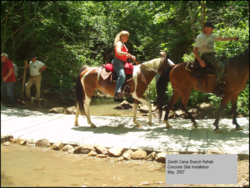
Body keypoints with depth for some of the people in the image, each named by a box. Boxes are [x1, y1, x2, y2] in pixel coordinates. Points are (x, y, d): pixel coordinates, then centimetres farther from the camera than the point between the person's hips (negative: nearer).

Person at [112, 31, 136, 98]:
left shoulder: (123, 45, 25)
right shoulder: (119, 43, -6)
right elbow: (118, 52, -25)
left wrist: (131, 56, 11)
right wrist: (128, 54, -29)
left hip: (122, 63, 11)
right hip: (117, 62, -11)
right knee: (122, 75, -34)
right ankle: (117, 92, -48)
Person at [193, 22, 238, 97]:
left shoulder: (211, 36, 17)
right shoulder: (200, 37, -10)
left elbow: (221, 38, 30)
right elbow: (195, 50, -17)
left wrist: (233, 38, 28)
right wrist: (200, 61, -25)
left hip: (213, 55, 10)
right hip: (206, 56, -10)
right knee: (220, 66, -30)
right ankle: (217, 89, -30)